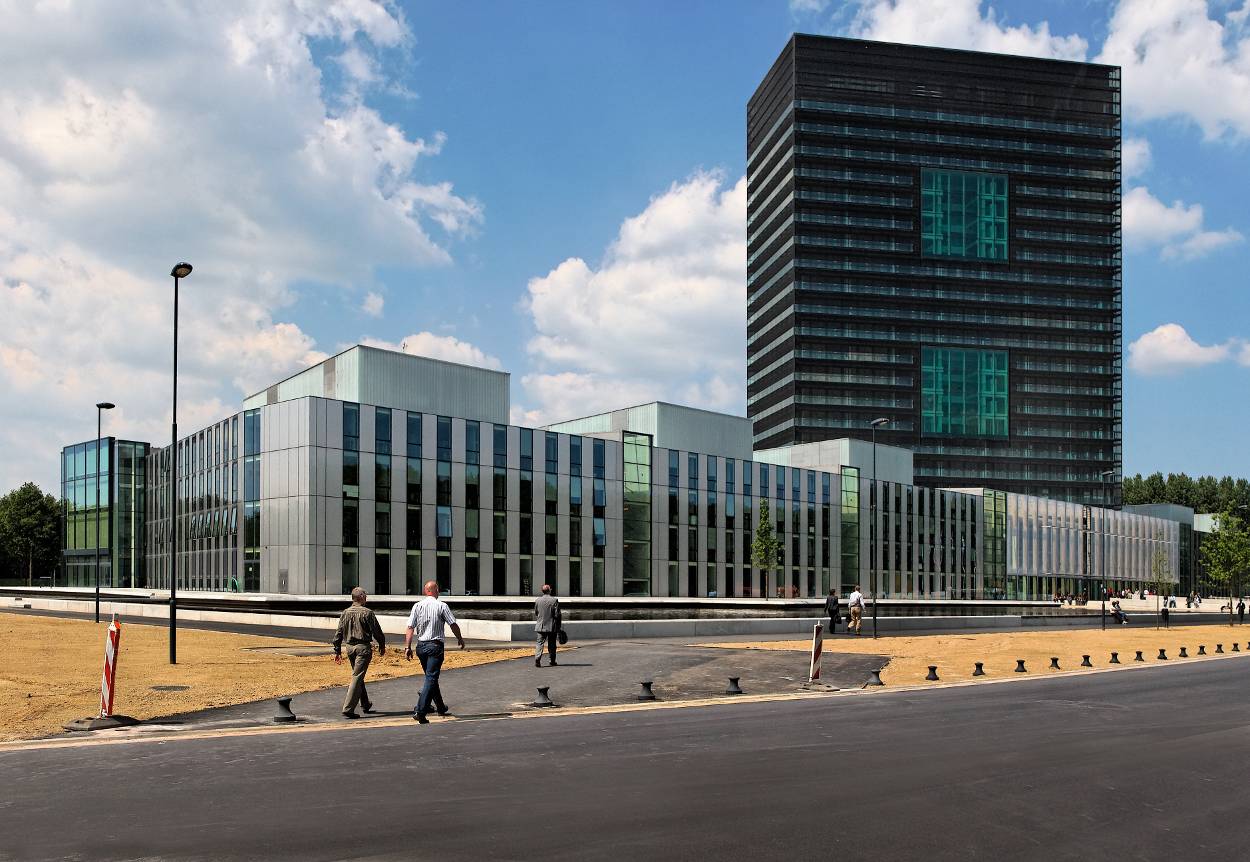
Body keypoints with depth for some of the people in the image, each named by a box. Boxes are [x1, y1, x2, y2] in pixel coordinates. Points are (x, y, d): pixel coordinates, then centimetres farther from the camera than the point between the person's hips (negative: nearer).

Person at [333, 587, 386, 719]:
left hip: (350, 648, 6)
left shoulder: (345, 613, 6)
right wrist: (382, 646, 7)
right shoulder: (367, 613, -10)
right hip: (363, 647, -6)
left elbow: (338, 633, 6)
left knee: (358, 676, 20)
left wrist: (337, 651, 12)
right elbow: (376, 631, -7)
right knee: (357, 677, -6)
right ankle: (348, 709, -12)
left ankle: (366, 705, 32)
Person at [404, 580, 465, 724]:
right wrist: (460, 639, 12)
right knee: (431, 678, -5)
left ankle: (441, 708, 33)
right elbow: (453, 625, -4)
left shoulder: (417, 606, 3)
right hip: (435, 646, -5)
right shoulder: (441, 606, -6)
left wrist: (407, 647, 0)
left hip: (421, 646, 5)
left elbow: (410, 627, -2)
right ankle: (420, 711, -17)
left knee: (431, 677, 19)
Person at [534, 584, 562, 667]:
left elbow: (535, 613, 10)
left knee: (539, 643, 0)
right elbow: (557, 614, -8)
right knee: (552, 645, 10)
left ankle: (537, 659, -18)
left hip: (540, 626, 1)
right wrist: (558, 626, 1)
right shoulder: (554, 600, -9)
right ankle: (552, 661, 17)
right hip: (552, 626, -1)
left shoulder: (538, 600, 0)